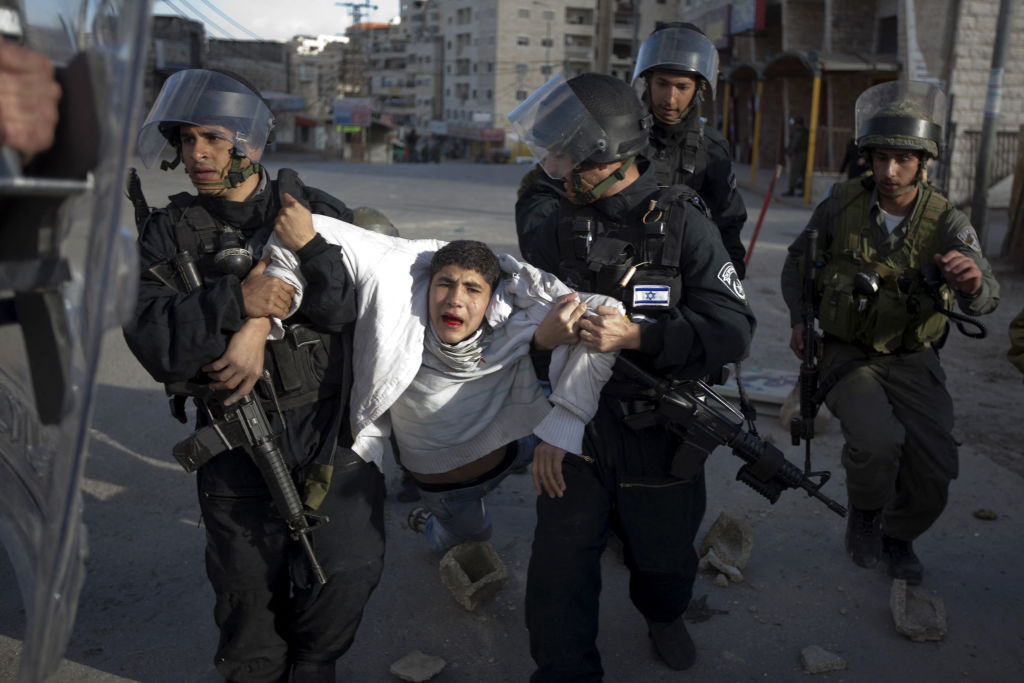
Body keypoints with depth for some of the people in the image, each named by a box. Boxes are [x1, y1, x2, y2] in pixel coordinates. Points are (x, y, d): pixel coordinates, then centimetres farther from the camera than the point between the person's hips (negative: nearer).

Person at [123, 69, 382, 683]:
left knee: (348, 568, -1)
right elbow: (153, 339, -11)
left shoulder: (320, 212, 4)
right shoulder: (169, 233, 3)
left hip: (333, 424, 0)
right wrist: (237, 301, -23)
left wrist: (309, 248, -23)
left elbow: (356, 306, -9)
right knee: (248, 584, 11)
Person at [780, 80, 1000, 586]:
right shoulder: (842, 205, -8)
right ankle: (864, 516, 6)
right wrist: (799, 318, -4)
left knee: (934, 474, -5)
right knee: (877, 442, -28)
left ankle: (897, 536, 29)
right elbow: (798, 261, 10)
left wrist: (973, 281, -46)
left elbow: (984, 299, -22)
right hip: (847, 353, -1)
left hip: (912, 360, 2)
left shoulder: (948, 225, -9)